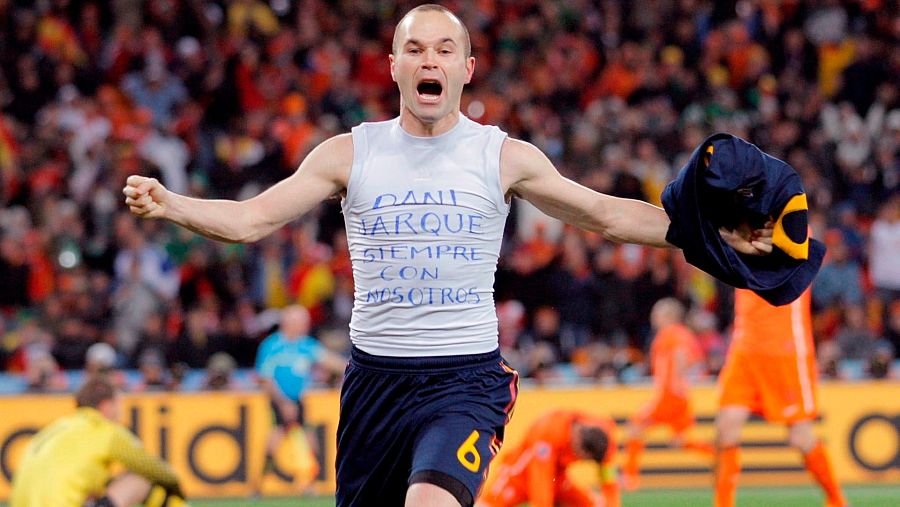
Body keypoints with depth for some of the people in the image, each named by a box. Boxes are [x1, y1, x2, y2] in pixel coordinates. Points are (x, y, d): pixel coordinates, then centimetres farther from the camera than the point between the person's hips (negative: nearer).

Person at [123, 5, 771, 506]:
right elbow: (251, 218, 1)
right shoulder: (350, 153, 4)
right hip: (375, 375, 3)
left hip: (465, 378, -3)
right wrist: (166, 204, -16)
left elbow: (608, 214, 7)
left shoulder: (503, 156, 2)